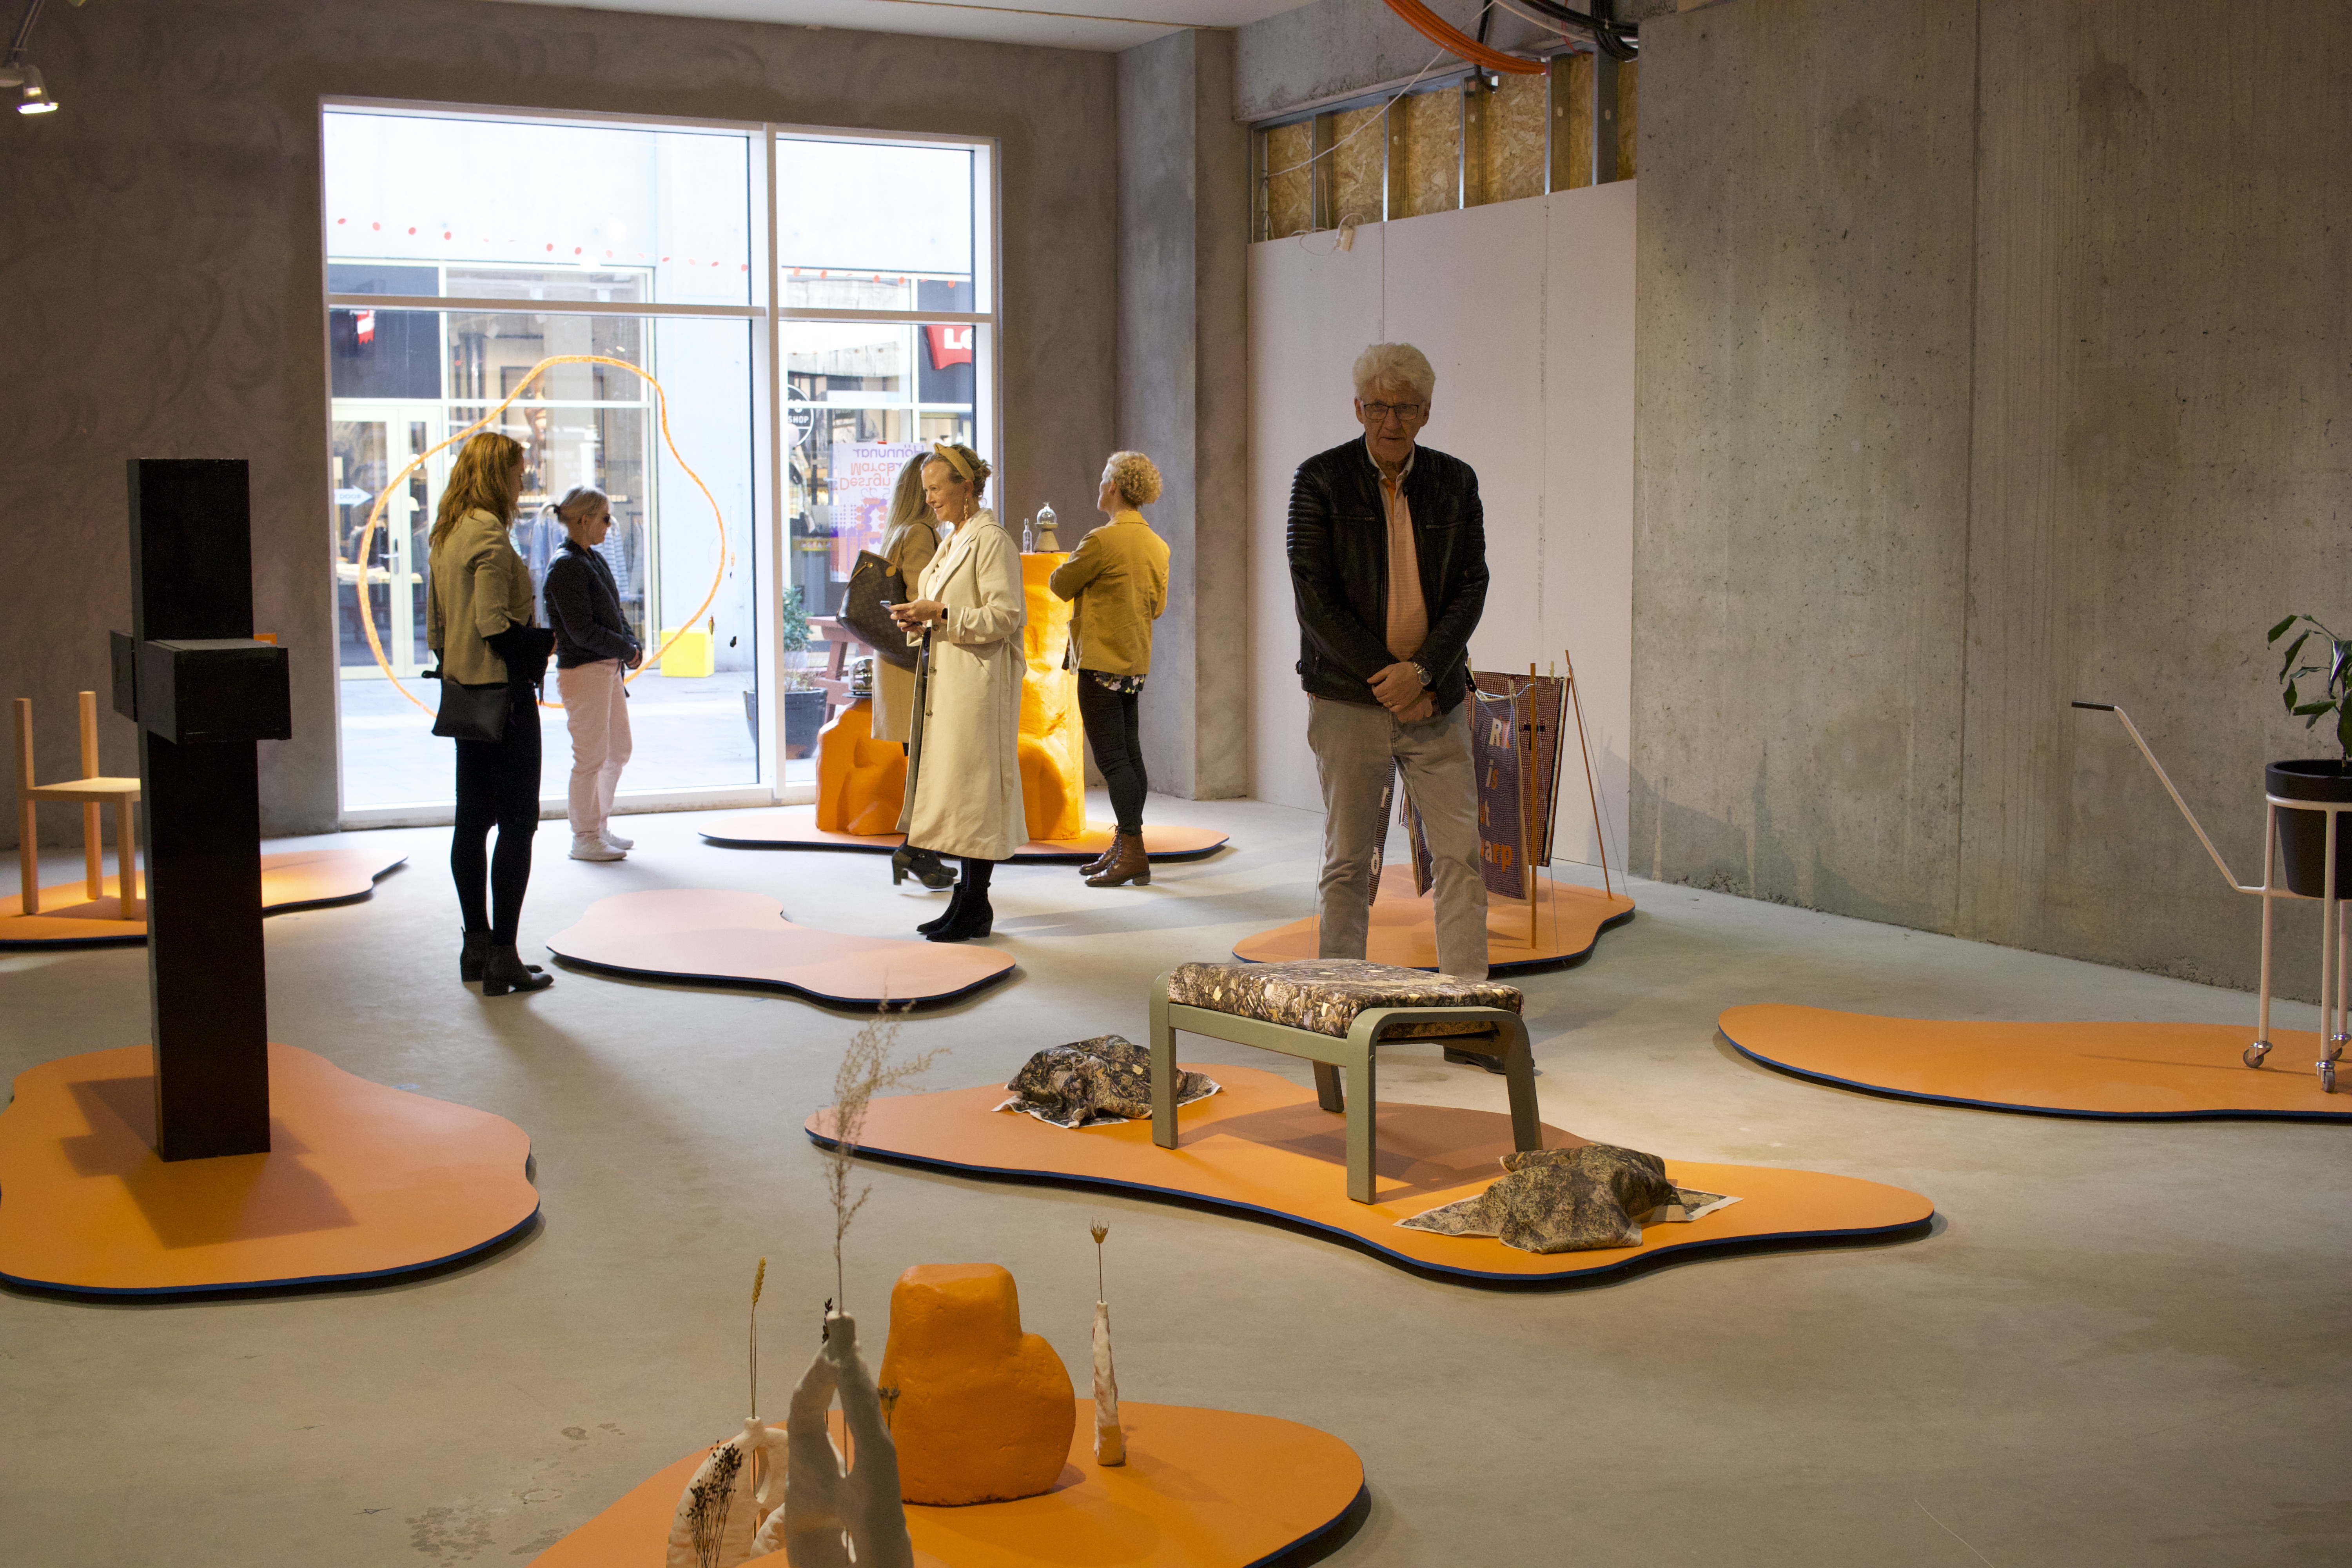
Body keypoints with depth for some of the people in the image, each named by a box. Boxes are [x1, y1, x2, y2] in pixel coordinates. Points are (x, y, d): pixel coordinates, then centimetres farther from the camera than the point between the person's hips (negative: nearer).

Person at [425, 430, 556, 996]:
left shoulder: (444, 536, 13)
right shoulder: (490, 535, -16)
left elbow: (436, 625, 17)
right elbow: (493, 625, -22)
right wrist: (542, 648, -9)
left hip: (463, 692, 9)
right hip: (503, 694, -9)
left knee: (473, 821, 13)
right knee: (518, 824, -4)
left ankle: (477, 945, 21)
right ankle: (503, 958, -3)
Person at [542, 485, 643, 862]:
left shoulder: (596, 559, 12)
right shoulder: (566, 566, -16)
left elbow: (615, 614, 18)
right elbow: (583, 631, -19)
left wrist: (632, 646, 0)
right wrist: (628, 652, -11)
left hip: (610, 668, 10)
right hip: (583, 671, -9)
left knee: (619, 750, 16)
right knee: (591, 756, -2)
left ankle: (601, 827, 28)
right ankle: (584, 839, 10)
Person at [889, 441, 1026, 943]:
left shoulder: (992, 540, -12)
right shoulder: (955, 540, 18)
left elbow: (1006, 615, -18)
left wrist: (940, 615, -20)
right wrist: (922, 621, 6)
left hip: (980, 681, -10)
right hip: (947, 678, 10)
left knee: (971, 786, -7)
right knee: (955, 788, 10)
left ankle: (976, 905, -1)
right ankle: (966, 898, 15)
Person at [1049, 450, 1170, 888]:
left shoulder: (1102, 541, -17)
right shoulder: (1157, 545, 8)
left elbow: (1059, 585, -7)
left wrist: (1070, 566, 13)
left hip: (1102, 662, -8)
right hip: (1136, 660, 8)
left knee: (1112, 758, -6)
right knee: (1129, 754, 12)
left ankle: (1133, 856, -7)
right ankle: (1124, 849, 19)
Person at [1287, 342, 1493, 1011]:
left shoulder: (1455, 483, 7)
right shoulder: (1320, 480, -3)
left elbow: (1471, 588, 2)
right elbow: (1315, 597, -8)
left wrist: (1422, 673, -13)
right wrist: (1387, 681, -12)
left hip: (1434, 698, 3)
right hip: (1349, 700, -3)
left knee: (1461, 852, -1)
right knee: (1348, 861, 3)